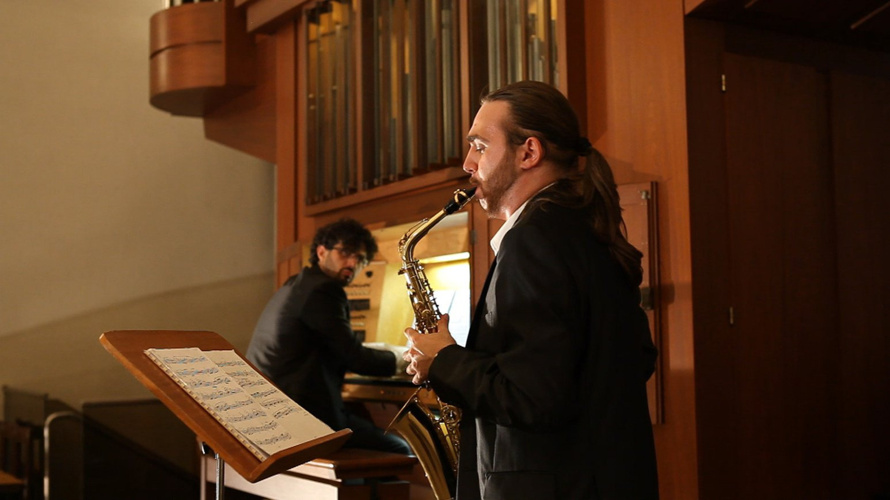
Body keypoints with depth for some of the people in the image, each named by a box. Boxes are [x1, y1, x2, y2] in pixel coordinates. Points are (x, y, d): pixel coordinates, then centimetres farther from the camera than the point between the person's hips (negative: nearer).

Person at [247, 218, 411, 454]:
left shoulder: (296, 285, 18)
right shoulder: (323, 289, -13)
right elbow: (354, 357, -13)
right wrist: (399, 360, 4)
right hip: (303, 414, -10)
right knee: (398, 449, -3)